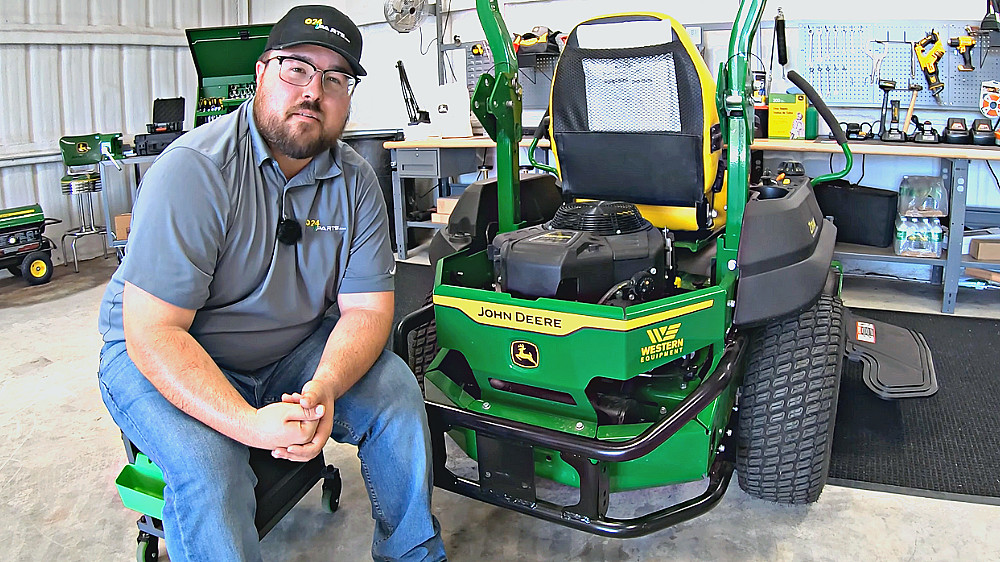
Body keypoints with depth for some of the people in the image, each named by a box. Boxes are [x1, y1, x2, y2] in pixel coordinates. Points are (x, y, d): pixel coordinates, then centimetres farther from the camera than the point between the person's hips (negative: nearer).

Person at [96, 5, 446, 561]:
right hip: (161, 358, -4)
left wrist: (322, 389, -30)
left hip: (293, 350, 5)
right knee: (207, 470, -31)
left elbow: (367, 309, -9)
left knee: (395, 389, -13)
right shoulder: (194, 170, -23)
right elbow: (153, 332, -26)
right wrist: (250, 423, -38)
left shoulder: (356, 182, -6)